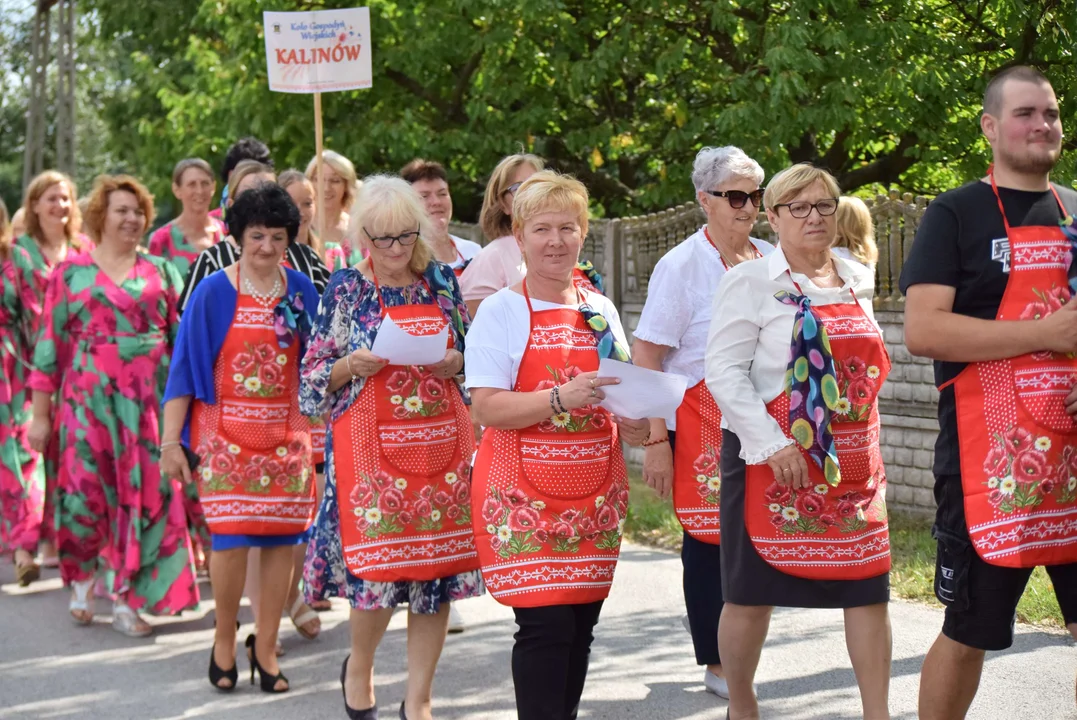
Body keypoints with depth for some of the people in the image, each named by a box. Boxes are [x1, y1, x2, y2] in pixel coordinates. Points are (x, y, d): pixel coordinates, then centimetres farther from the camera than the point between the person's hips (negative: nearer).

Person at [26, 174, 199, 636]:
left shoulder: (160, 272, 10)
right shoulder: (71, 273, 5)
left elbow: (183, 336, 10)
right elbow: (50, 343, 4)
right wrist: (40, 412, 1)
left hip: (149, 399, 1)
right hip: (88, 397, -1)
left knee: (146, 493, -2)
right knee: (86, 490, -2)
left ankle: (127, 598, 8)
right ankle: (83, 579, 23)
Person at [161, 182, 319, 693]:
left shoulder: (301, 291, 6)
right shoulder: (213, 292, -2)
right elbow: (184, 368, -2)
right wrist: (170, 441, -7)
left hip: (286, 432, 3)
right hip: (227, 431, -3)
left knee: (281, 538, 0)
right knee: (232, 538, -10)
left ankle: (265, 647, 15)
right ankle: (224, 638, 12)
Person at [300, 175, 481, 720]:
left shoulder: (442, 281, 9)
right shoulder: (346, 288, 1)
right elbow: (314, 377, 4)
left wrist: (455, 363, -5)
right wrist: (352, 365, -15)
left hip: (443, 440, 3)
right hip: (371, 444, -3)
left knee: (438, 569, 1)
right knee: (378, 565, -9)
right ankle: (358, 669, 21)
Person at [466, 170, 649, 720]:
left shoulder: (600, 310, 13)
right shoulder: (501, 311, -4)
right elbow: (485, 407, -13)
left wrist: (633, 424, 0)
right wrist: (561, 399, -25)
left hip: (595, 491, 5)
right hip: (523, 496, -5)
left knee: (581, 622, 6)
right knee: (545, 623, -12)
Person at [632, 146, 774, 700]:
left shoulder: (770, 260, 8)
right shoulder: (681, 266, -7)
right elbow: (646, 356, -10)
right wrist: (655, 440, -15)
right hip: (700, 420, -4)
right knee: (708, 538, 2)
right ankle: (716, 664, 13)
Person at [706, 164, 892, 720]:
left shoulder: (857, 280, 13)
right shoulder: (751, 282, -5)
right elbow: (723, 370, -12)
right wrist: (771, 444, -20)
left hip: (853, 465, 5)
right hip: (770, 460, -5)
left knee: (869, 589, 2)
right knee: (751, 592, 3)